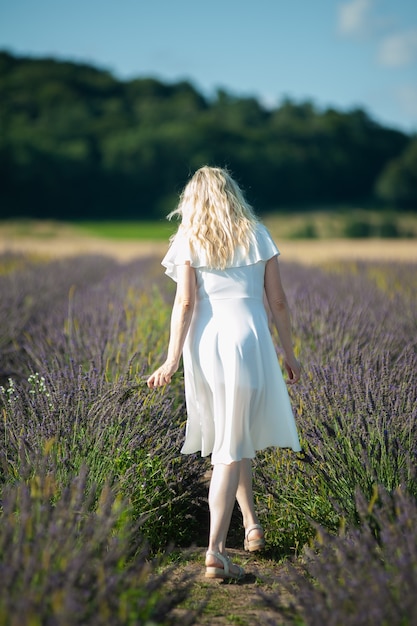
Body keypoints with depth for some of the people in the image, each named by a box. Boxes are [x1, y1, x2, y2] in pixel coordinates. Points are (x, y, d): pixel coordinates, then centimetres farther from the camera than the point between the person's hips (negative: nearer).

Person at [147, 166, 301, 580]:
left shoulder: (189, 241, 4)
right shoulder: (257, 236, 7)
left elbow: (185, 303, -5)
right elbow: (278, 301, 5)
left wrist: (172, 360, -4)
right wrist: (289, 353, 14)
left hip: (204, 343, 1)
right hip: (248, 340, -1)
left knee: (233, 437, 22)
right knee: (232, 449, 1)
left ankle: (251, 524, 31)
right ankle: (215, 550, -8)